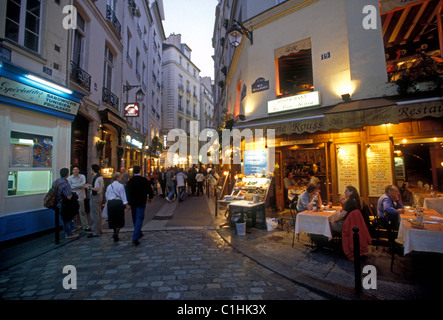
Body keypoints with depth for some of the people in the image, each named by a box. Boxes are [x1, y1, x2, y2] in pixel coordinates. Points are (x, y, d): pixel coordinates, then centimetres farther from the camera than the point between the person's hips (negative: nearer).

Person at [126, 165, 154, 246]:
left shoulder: (130, 181, -3)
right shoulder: (144, 180, -9)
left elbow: (128, 193, -3)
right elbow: (150, 190, -5)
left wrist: (129, 203, 1)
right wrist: (150, 197, 13)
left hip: (132, 203, 4)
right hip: (141, 203, -3)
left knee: (135, 219, 19)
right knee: (139, 219, -2)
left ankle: (139, 234, 36)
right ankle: (135, 238, -12)